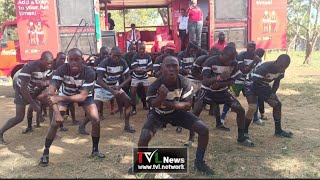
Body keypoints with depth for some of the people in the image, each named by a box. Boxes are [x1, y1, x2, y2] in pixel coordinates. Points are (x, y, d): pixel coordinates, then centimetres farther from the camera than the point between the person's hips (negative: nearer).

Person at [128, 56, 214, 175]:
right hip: (158, 113, -2)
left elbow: (187, 105, -19)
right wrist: (161, 97, -54)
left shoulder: (184, 82, -23)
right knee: (144, 137, -26)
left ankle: (199, 161, 13)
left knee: (204, 129, -11)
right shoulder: (155, 86, -29)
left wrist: (170, 104, -34)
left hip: (177, 111, 3)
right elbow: (152, 106, -34)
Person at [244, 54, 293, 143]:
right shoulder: (264, 68, -37)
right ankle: (244, 132, -8)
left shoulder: (281, 70, -14)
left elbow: (276, 83, 5)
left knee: (277, 104, 5)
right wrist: (267, 98, -27)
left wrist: (272, 94, -9)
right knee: (253, 107, -25)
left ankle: (278, 130, 21)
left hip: (263, 85, 8)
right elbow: (255, 85, -30)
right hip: (251, 84, -7)